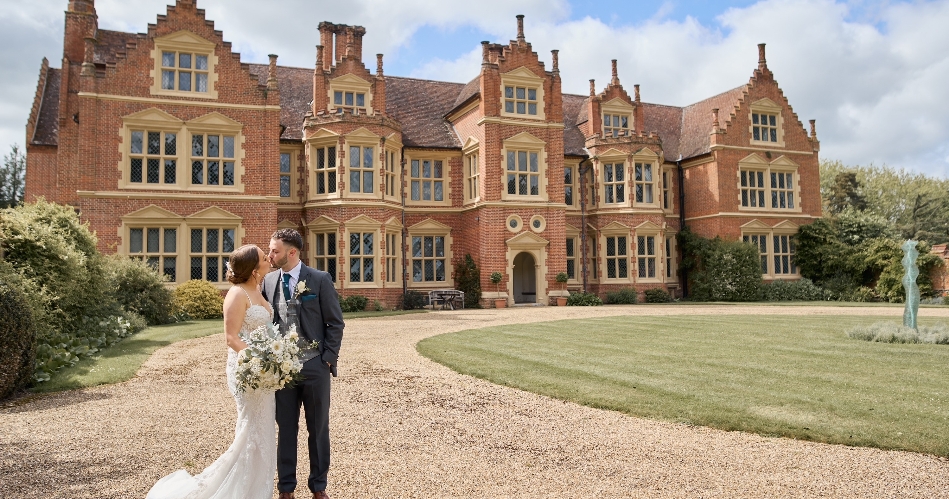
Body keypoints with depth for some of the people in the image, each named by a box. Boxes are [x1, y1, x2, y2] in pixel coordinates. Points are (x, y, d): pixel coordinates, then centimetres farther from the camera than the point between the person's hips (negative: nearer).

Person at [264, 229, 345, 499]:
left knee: (318, 429, 10)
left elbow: (336, 323, -4)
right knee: (286, 429, 11)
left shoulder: (320, 279, -7)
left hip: (315, 367, -2)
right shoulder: (268, 281, 4)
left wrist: (328, 359, -9)